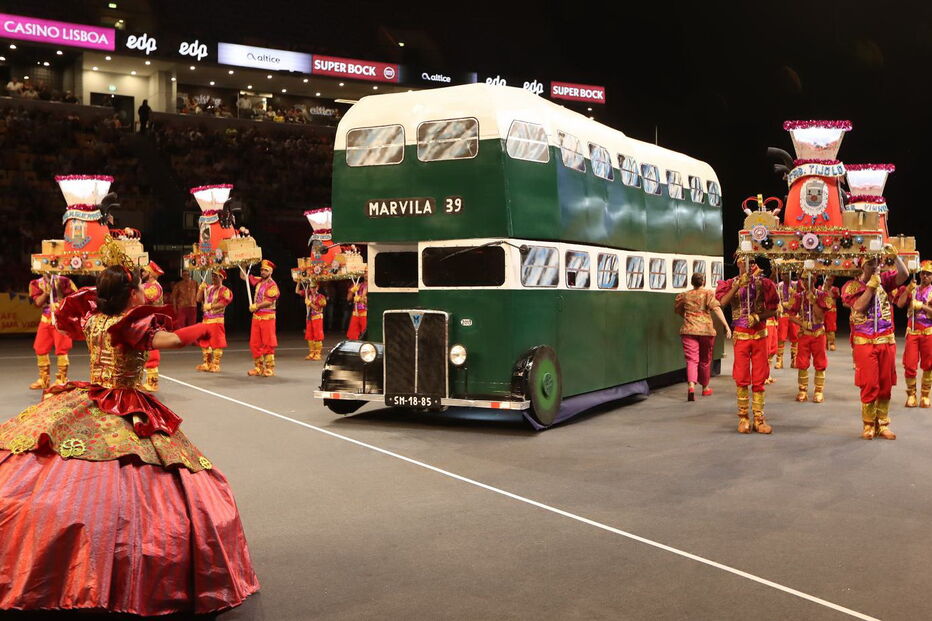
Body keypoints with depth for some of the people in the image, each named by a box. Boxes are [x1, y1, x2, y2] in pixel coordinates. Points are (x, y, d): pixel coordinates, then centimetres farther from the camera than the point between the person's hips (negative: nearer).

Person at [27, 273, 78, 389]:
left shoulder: (62, 281, -5)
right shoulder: (37, 283, 5)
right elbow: (38, 302, -4)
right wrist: (46, 292, -19)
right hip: (46, 319, 5)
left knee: (61, 349, -4)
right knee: (40, 348, 8)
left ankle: (62, 380, 5)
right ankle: (44, 380, 22)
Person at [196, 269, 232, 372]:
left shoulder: (224, 290, -6)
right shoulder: (207, 288, 15)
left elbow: (223, 303, -18)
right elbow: (199, 299, 10)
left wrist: (210, 306, -22)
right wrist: (201, 289, -4)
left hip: (217, 319, -7)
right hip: (206, 319, 7)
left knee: (216, 343, -5)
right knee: (204, 342, 12)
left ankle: (215, 365, 1)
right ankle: (206, 364, 22)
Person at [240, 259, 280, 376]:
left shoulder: (272, 285, -8)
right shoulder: (258, 281, 14)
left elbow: (269, 301, -17)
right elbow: (244, 276, 23)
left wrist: (256, 306, -11)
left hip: (267, 317, -7)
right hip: (256, 316, 7)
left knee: (267, 344, -5)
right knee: (254, 344, 7)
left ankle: (269, 368, 0)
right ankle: (259, 367, 14)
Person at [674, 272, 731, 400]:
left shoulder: (684, 295, 9)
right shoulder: (709, 293, 1)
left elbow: (678, 310, 21)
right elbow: (716, 308, -12)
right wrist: (726, 326, -15)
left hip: (689, 329, 1)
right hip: (706, 329, -1)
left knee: (691, 359, -5)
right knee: (705, 360, 15)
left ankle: (691, 386, -28)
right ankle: (705, 388, 30)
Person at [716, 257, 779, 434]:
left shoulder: (762, 283, 3)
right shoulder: (731, 283, 2)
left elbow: (773, 310, 5)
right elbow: (722, 302, -18)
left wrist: (758, 317, -13)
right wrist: (738, 285, -24)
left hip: (760, 334, 1)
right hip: (740, 335, -1)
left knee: (759, 378, 3)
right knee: (742, 378, 2)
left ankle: (759, 418, 8)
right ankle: (743, 417, 10)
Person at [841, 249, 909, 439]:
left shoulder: (884, 279, 6)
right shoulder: (850, 286, -2)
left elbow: (904, 275, -9)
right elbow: (859, 306, -17)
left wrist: (895, 256, -17)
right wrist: (872, 285, -14)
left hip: (887, 341, 3)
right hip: (865, 343, -3)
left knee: (885, 385, 7)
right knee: (869, 385, -3)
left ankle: (883, 425, 17)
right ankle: (869, 425, 11)